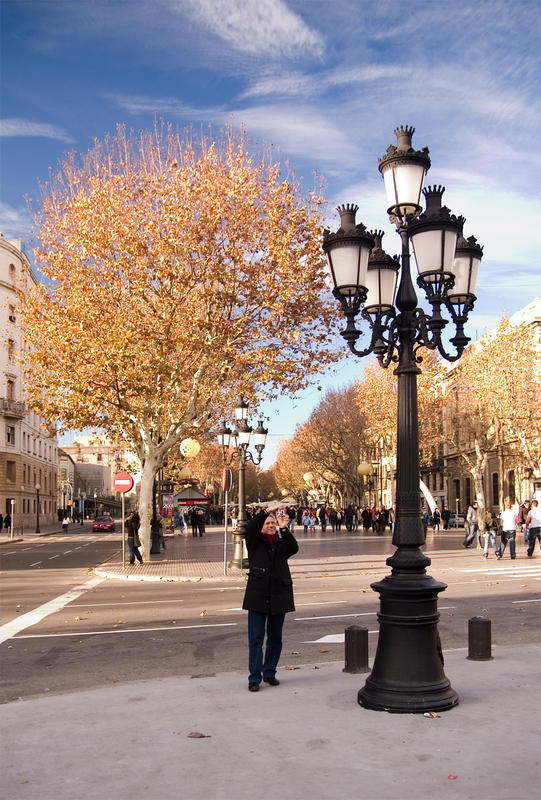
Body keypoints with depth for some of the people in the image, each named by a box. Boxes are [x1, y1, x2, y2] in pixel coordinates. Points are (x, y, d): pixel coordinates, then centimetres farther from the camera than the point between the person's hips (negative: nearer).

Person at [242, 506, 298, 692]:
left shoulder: (281, 542, 8)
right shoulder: (255, 542, 2)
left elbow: (294, 548, -13)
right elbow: (250, 528, -17)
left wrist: (284, 529, -26)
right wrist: (266, 511, -29)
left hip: (279, 596, 3)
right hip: (257, 596, -3)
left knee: (275, 638, 10)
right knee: (256, 638, -4)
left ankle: (269, 673, 23)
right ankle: (254, 678, 1)